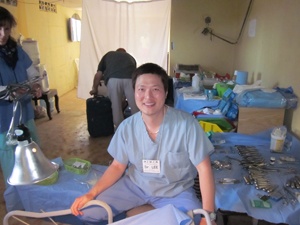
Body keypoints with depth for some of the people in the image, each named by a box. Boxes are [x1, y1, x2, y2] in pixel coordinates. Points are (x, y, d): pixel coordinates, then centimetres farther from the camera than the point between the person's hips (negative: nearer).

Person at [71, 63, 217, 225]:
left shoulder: (186, 124, -23)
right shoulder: (126, 127, -12)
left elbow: (204, 168, -17)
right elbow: (117, 166, 0)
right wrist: (91, 194, -11)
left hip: (175, 190, -1)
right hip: (134, 184, 2)